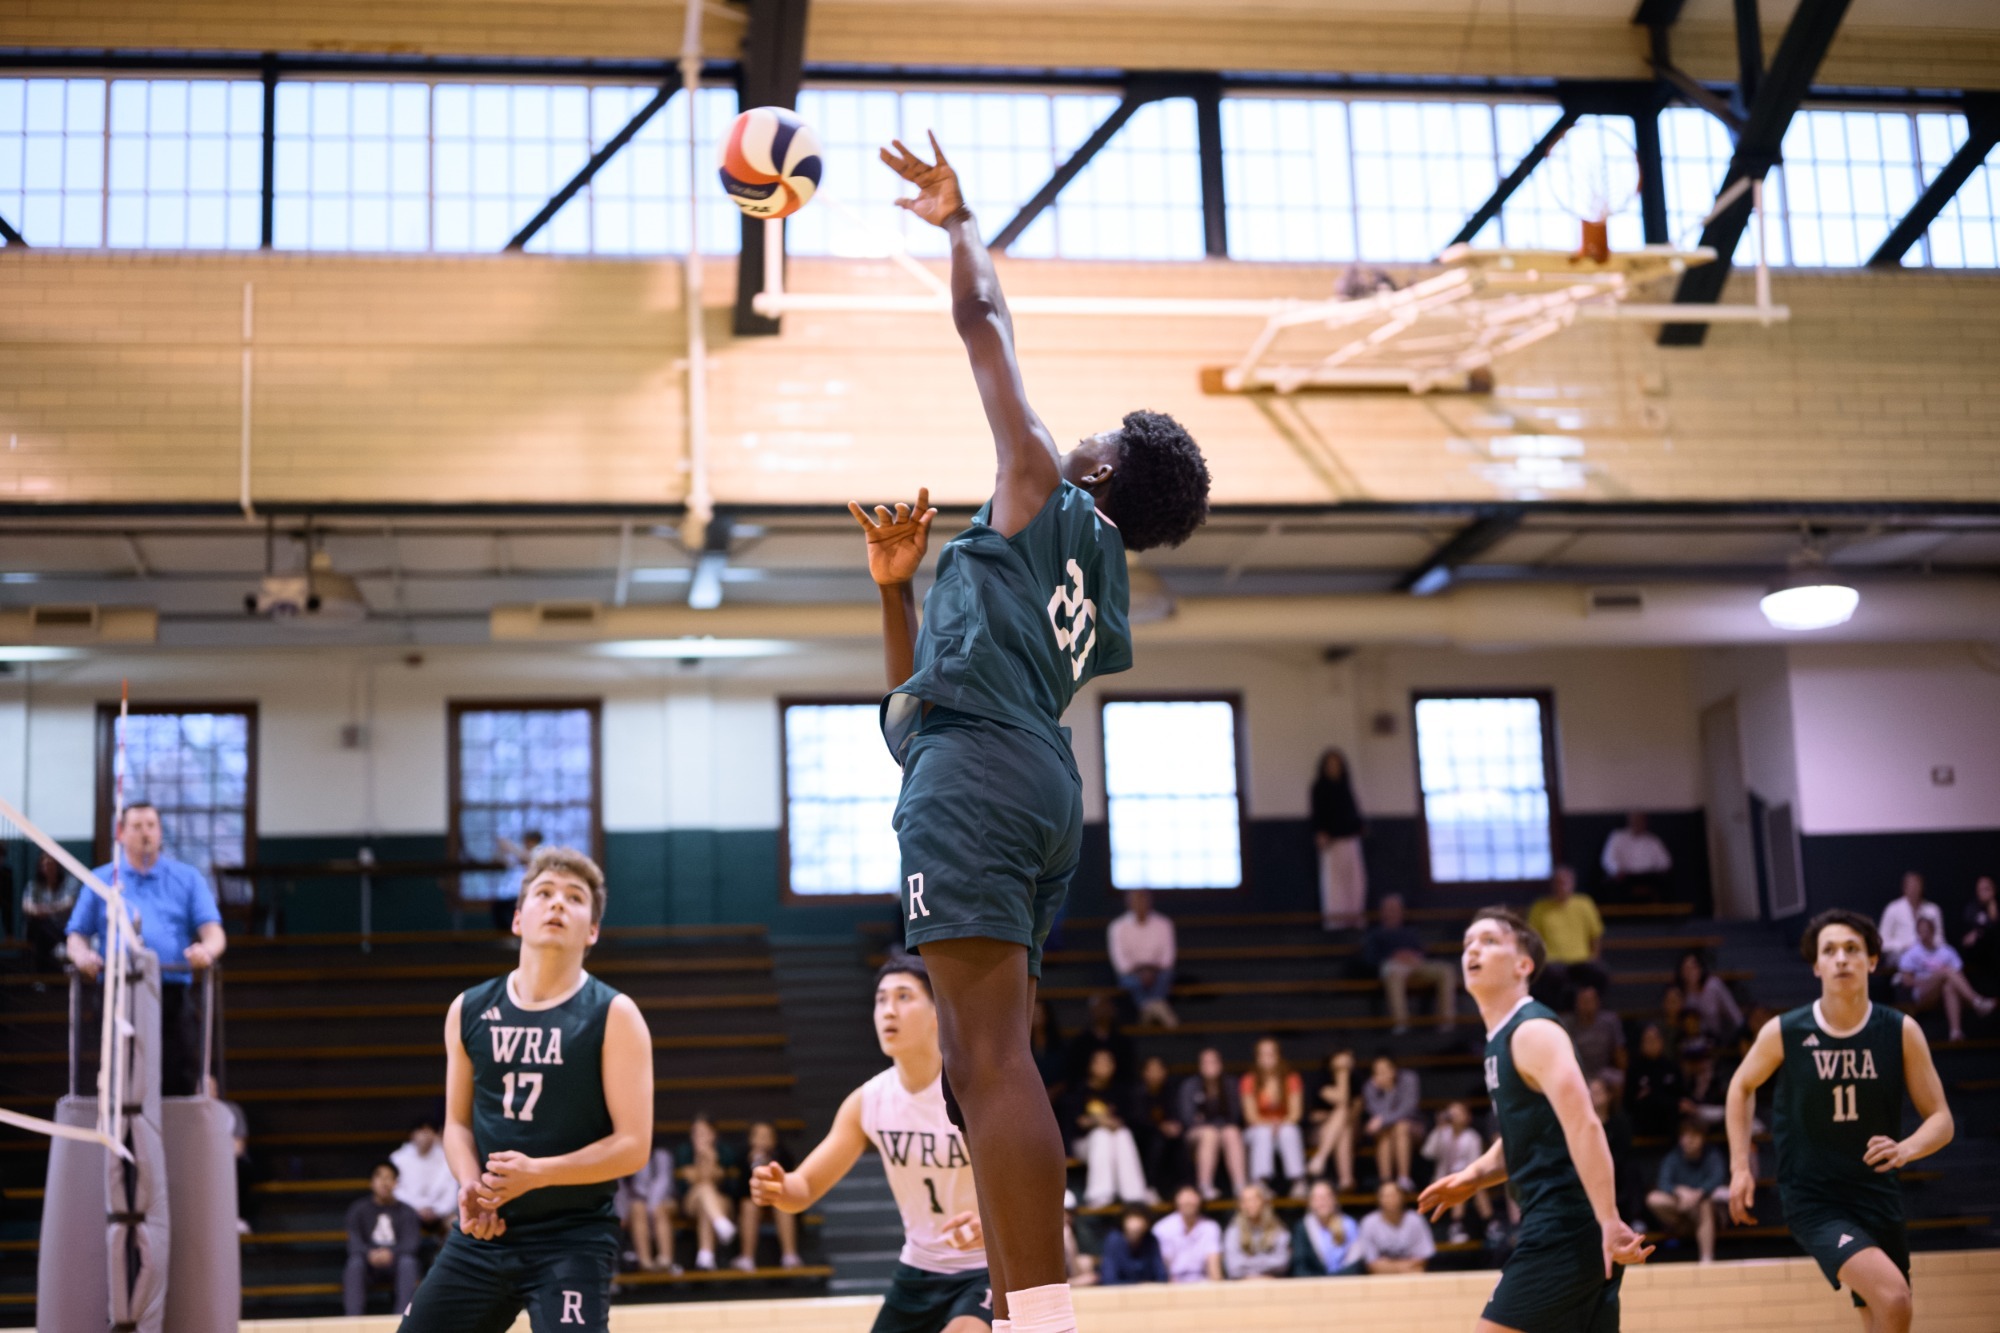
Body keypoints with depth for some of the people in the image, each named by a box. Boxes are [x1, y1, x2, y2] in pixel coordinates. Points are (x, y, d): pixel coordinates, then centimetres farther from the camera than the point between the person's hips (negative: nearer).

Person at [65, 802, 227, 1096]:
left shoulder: (187, 878, 15)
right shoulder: (100, 880, 16)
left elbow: (213, 933, 5)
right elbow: (77, 936, 14)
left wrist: (207, 950, -19)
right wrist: (82, 955, -10)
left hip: (175, 993, 0)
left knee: (181, 1082, -8)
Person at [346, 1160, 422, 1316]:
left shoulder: (406, 1211, 9)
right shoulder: (358, 1209, 11)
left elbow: (411, 1242, -5)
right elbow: (354, 1242, -1)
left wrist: (391, 1253, -27)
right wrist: (370, 1254, -25)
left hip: (396, 1261, 0)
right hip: (369, 1262, 0)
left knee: (408, 1262, -34)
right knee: (355, 1262, -34)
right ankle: (353, 1317, -43)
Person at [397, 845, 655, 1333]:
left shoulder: (613, 1016, -6)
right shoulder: (469, 1012, 7)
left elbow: (633, 1145, -10)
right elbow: (458, 1122, 15)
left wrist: (536, 1172, -21)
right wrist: (471, 1185, -7)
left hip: (574, 1239, -4)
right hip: (482, 1235, 5)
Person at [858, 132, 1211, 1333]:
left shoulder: (1045, 491, 8)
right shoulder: (1103, 599, 29)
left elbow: (986, 316, 12)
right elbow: (919, 691, 34)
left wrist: (959, 219, 28)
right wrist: (898, 583, 27)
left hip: (979, 771, -10)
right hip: (1039, 786, 10)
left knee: (993, 1055, -18)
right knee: (983, 1064, 10)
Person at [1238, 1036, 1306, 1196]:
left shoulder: (1291, 1079, 1)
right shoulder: (1250, 1081, -1)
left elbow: (1296, 1112, -5)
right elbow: (1251, 1114, -6)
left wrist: (1282, 1125, -25)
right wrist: (1268, 1125, -26)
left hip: (1285, 1127, 0)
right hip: (1257, 1130, 0)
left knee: (1289, 1133, -34)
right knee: (1264, 1134, -35)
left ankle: (1298, 1182, -39)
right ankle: (1260, 1182, -45)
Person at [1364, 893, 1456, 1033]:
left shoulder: (1411, 933, 39)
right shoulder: (1374, 933, 29)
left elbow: (1425, 954, 24)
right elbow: (1368, 958, 11)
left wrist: (1417, 957, -2)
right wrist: (1395, 958, -5)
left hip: (1417, 963, 4)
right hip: (1392, 964, -4)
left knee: (1447, 971, -29)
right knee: (1395, 974, -44)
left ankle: (1447, 1020, -34)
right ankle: (1400, 1023, -51)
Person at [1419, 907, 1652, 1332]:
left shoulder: (1533, 1031, -13)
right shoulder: (1501, 1039, 17)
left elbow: (1583, 1126, -24)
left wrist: (1610, 1222, -30)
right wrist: (1474, 1177, 13)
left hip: (1565, 1229, -10)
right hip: (1556, 1225, 10)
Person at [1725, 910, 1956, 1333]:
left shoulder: (1902, 1032, -5)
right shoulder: (1783, 1033, -9)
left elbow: (1941, 1119, -2)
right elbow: (1742, 1086, 11)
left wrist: (1906, 1149, -23)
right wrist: (1740, 1167, 5)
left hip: (1878, 1198, 4)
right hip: (1812, 1200, -4)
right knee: (1893, 1298, -25)